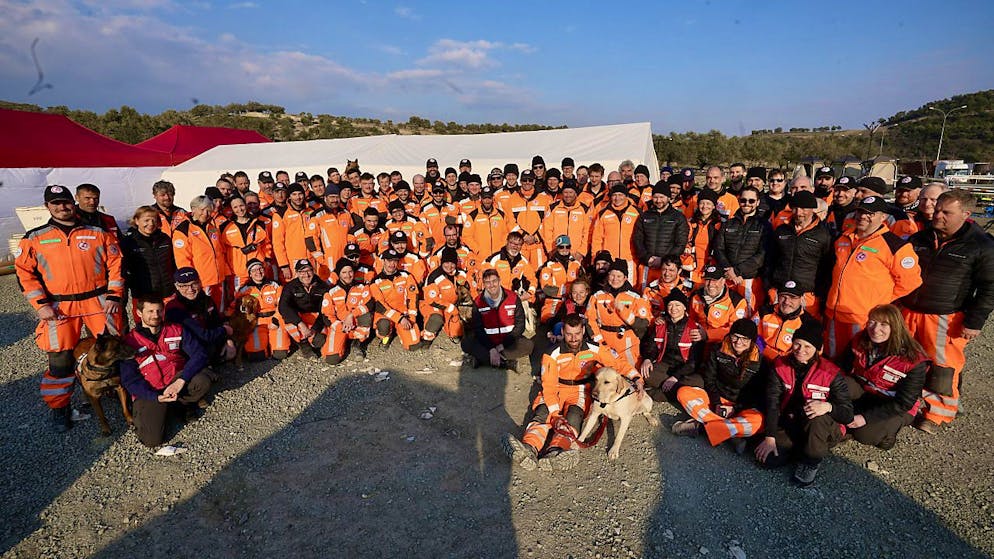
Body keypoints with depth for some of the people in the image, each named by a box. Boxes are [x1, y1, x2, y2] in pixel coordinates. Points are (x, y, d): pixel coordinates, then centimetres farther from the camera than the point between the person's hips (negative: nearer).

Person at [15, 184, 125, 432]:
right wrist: (41, 304, -6)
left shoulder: (98, 233, 6)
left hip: (98, 301, 0)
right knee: (60, 360, 1)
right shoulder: (35, 238, 6)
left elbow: (115, 263, 6)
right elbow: (25, 272, 5)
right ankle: (59, 407, 19)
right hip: (59, 307, 0)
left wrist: (114, 296, -2)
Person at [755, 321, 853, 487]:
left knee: (817, 416, -38)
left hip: (823, 431, -2)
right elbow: (772, 403, -11)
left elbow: (848, 415, -14)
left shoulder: (831, 373, -13)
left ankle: (811, 461, -12)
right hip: (788, 425, 2)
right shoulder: (779, 366, -6)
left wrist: (828, 406, -37)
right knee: (769, 458, -21)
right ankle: (800, 448, 11)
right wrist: (770, 437, -19)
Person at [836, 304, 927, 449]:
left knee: (864, 435, -27)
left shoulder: (914, 361, -22)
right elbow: (843, 368, 0)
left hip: (898, 409, -3)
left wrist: (866, 417, -26)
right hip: (863, 391, 4)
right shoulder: (860, 341, -10)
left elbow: (904, 403, -21)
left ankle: (885, 428, 5)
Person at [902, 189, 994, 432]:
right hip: (909, 313, 5)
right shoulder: (920, 238, 8)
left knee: (943, 368, 3)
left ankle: (938, 414, 20)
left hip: (947, 320, -4)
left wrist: (974, 322, -10)